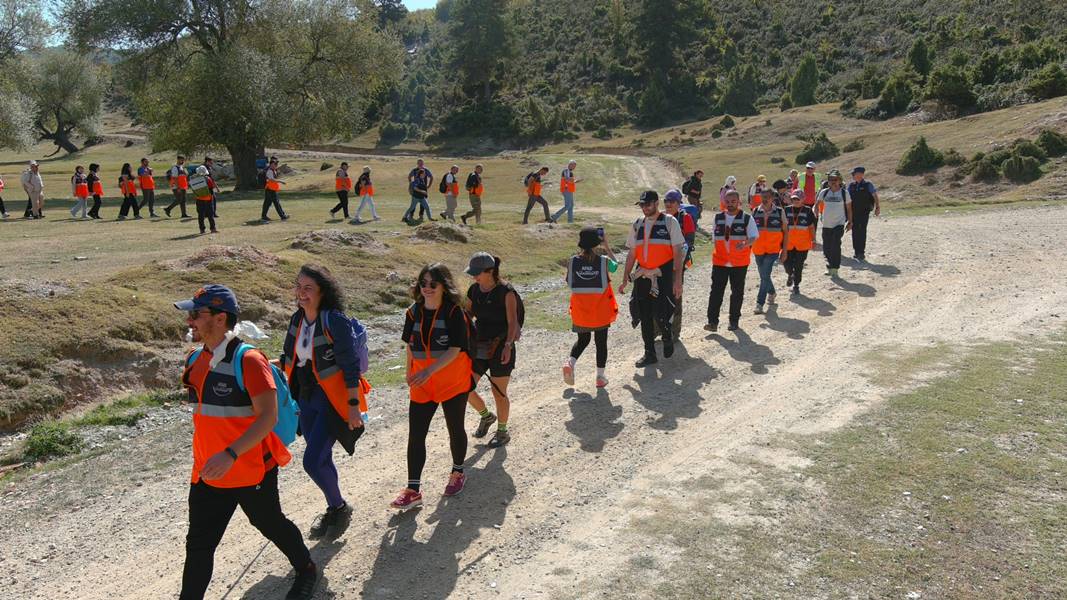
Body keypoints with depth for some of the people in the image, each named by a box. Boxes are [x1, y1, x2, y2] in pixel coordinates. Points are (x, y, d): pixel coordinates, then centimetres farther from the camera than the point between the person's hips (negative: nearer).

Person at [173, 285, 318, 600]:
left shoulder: (247, 360, -21)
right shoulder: (195, 361, 3)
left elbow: (268, 416, -26)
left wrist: (230, 455, -35)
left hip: (252, 470, -6)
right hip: (207, 473, 6)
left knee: (271, 525, 16)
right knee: (198, 544, 9)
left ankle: (306, 570, 43)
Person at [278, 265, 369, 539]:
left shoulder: (335, 321, -19)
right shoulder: (297, 319, 2)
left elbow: (350, 367, -19)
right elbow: (289, 358, 14)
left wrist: (354, 407, -20)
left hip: (333, 400, -7)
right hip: (307, 398, 7)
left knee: (313, 460, -10)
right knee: (321, 459, 17)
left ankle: (339, 508, 15)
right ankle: (334, 510, 38)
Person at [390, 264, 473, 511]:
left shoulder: (454, 312, -15)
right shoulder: (413, 312, 1)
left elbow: (455, 350, -21)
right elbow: (410, 346, 12)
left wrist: (430, 371, -31)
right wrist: (410, 373, 16)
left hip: (453, 382, -4)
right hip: (422, 384, 4)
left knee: (455, 428, 13)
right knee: (415, 435, -1)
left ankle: (457, 473, 36)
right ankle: (413, 490, 5)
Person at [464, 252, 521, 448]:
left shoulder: (506, 292, -14)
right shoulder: (474, 290, 3)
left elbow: (513, 322, -18)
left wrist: (508, 345, -31)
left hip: (501, 347, -6)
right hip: (479, 346, 6)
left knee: (499, 393, 5)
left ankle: (503, 432, 26)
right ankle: (486, 416, 30)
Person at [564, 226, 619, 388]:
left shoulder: (573, 261, -9)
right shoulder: (604, 261, -12)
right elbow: (615, 266, 11)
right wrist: (607, 247, 18)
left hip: (580, 311, 2)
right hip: (601, 311, -2)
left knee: (582, 340, 21)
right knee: (601, 342, 13)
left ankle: (570, 362, -3)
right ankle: (600, 376, 19)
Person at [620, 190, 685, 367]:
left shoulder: (670, 222, -2)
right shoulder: (637, 225, 11)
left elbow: (677, 252, -5)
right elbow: (632, 254, 15)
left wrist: (677, 280, -12)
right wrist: (625, 279, 11)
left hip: (663, 275, -5)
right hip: (642, 276, 5)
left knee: (660, 314, -11)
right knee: (645, 316, 6)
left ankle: (668, 338, 21)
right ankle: (649, 354, 18)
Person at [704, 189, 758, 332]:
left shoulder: (747, 218, -1)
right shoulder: (718, 218, 9)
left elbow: (754, 236, -9)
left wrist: (746, 244, -29)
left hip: (740, 262, -2)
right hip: (720, 261, 2)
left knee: (737, 292, 7)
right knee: (716, 291, -5)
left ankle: (734, 320, 18)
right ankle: (712, 321, -5)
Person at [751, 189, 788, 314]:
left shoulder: (780, 212, -3)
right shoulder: (755, 212, 3)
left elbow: (785, 232, 3)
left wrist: (784, 250, 0)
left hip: (773, 250, -4)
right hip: (758, 250, 4)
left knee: (765, 275, -15)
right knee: (764, 275, 17)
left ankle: (760, 303, -12)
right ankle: (772, 292, 46)